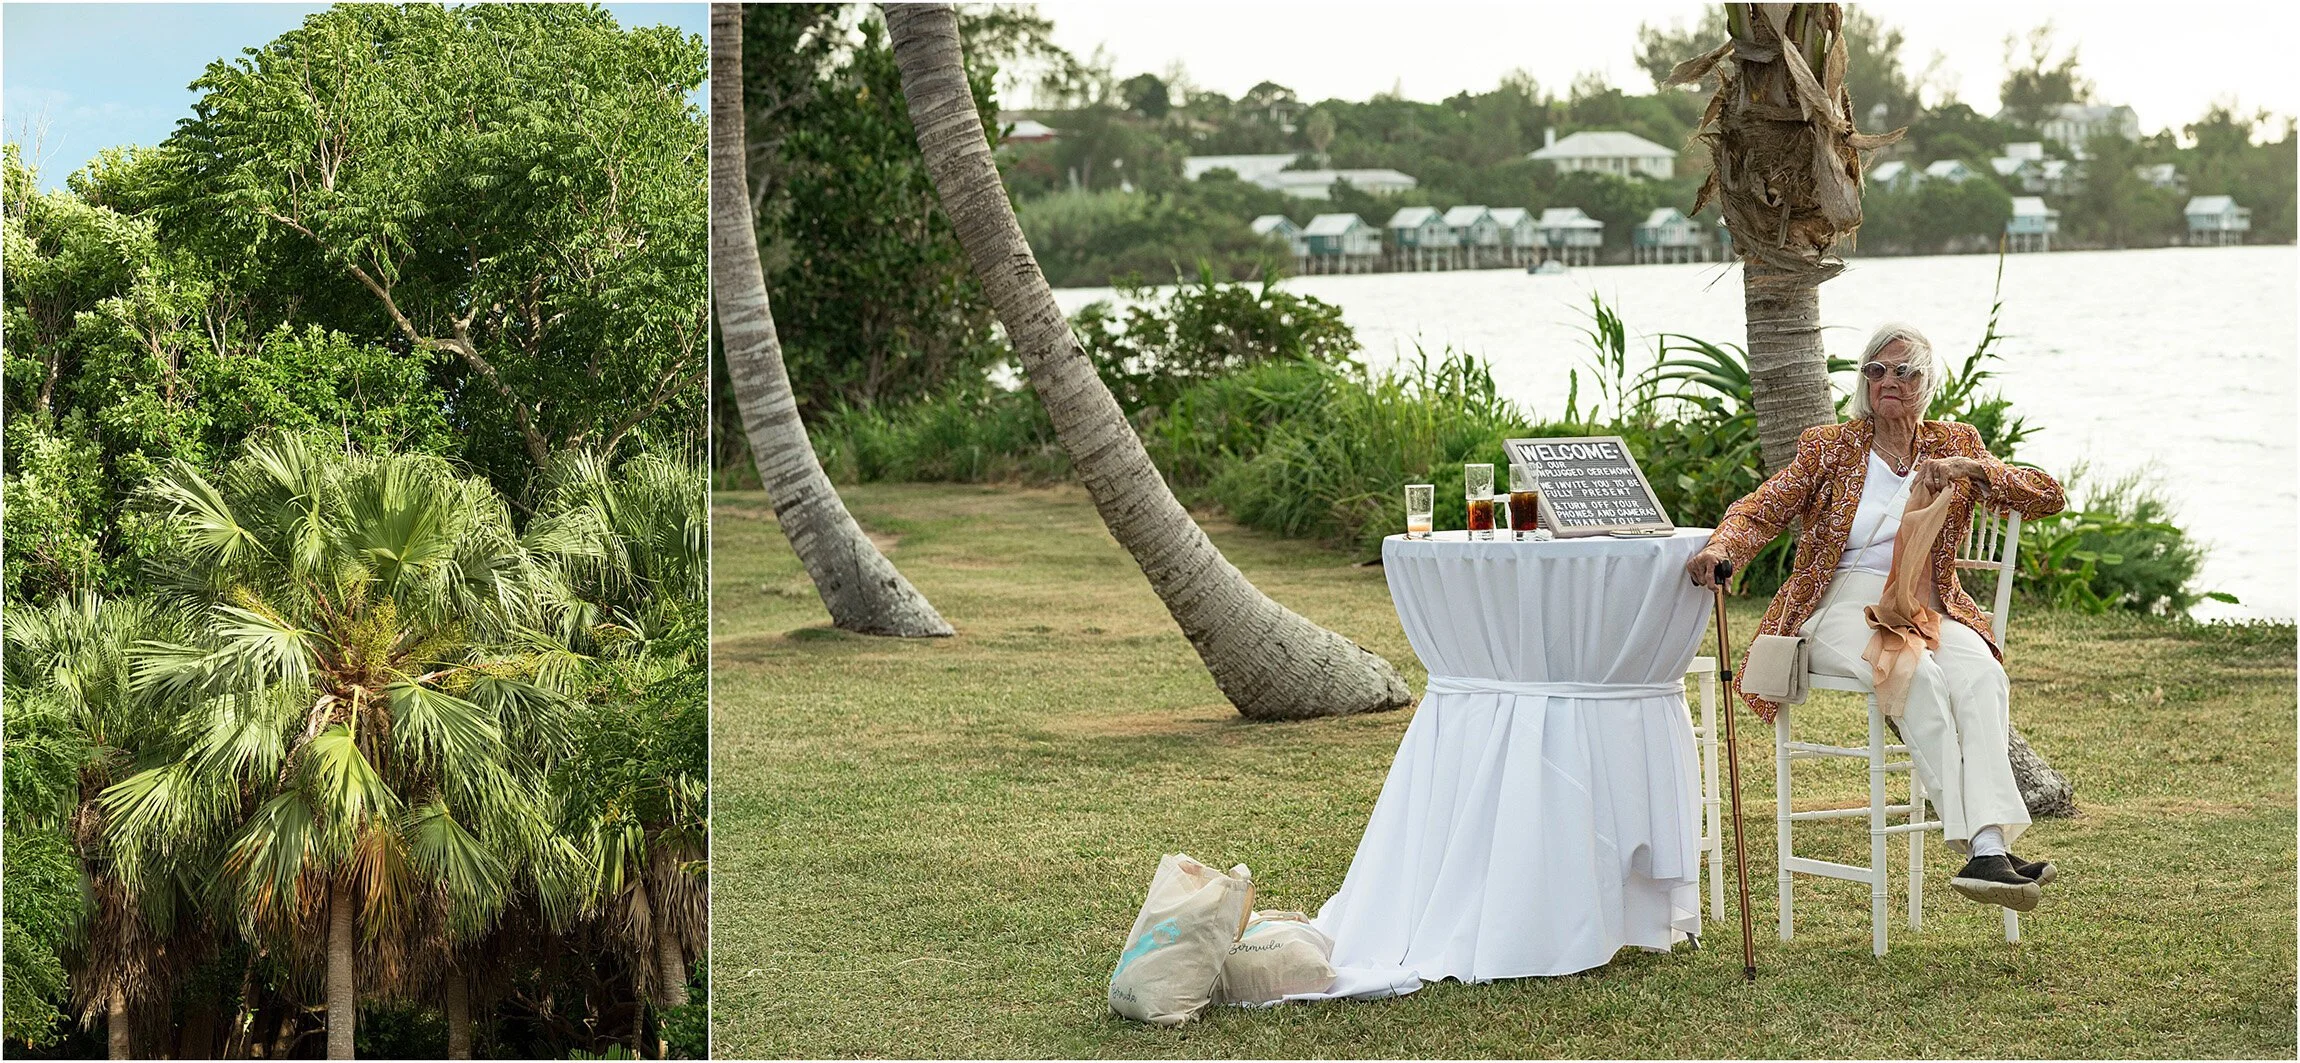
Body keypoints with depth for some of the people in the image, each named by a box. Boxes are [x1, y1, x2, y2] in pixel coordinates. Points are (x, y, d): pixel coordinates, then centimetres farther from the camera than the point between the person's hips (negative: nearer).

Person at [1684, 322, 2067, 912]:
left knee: (1982, 675, -33)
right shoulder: (1830, 447, 10)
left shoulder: (1956, 444, 15)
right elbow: (1761, 510, 1)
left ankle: (1987, 851, -46)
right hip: (1841, 609, -2)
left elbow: (2048, 497, 8)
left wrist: (1968, 468, -9)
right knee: (1920, 676, -36)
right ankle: (1983, 845, -38)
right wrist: (1720, 548, -22)